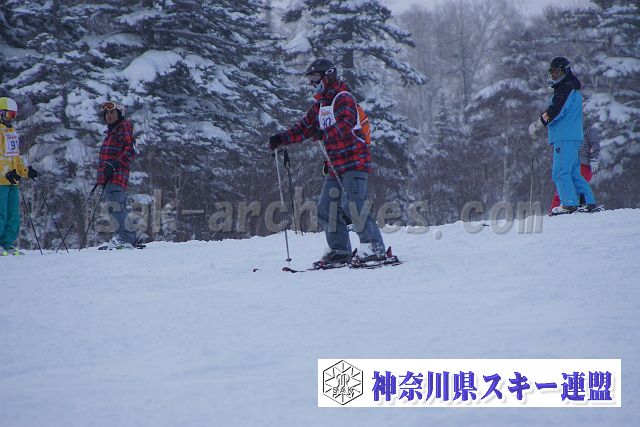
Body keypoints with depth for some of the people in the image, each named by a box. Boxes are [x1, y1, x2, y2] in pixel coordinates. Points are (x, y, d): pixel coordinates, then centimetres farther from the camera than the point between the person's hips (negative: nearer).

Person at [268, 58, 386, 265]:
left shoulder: (344, 99, -10)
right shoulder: (320, 104, 18)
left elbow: (346, 124, -26)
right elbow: (305, 127, 21)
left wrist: (324, 133, -37)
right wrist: (283, 138, 10)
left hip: (355, 160, -9)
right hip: (335, 165, 9)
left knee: (352, 205, -19)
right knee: (327, 207, 4)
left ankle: (375, 247, -17)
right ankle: (340, 250, 10)